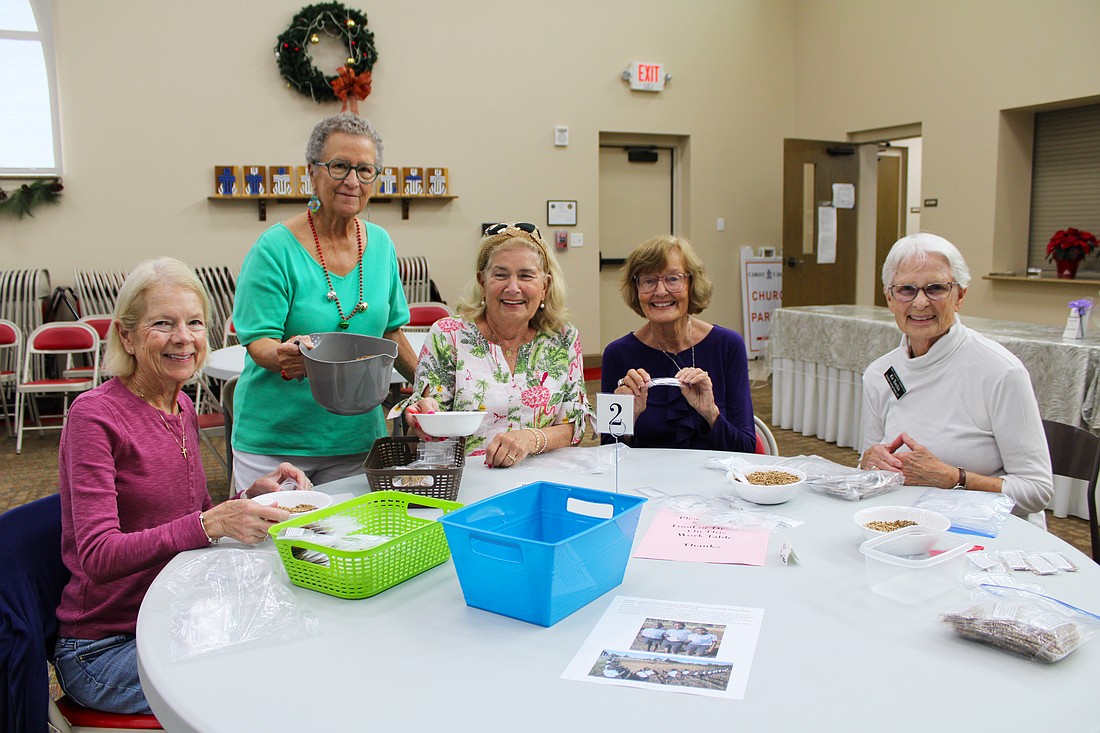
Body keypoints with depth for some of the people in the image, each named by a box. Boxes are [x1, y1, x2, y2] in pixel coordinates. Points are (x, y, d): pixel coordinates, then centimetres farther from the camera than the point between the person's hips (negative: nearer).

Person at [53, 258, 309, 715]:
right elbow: (98, 557, -23)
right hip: (105, 648, -6)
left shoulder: (181, 408, 6)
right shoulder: (94, 415, -16)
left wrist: (250, 499, -7)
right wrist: (210, 522, -34)